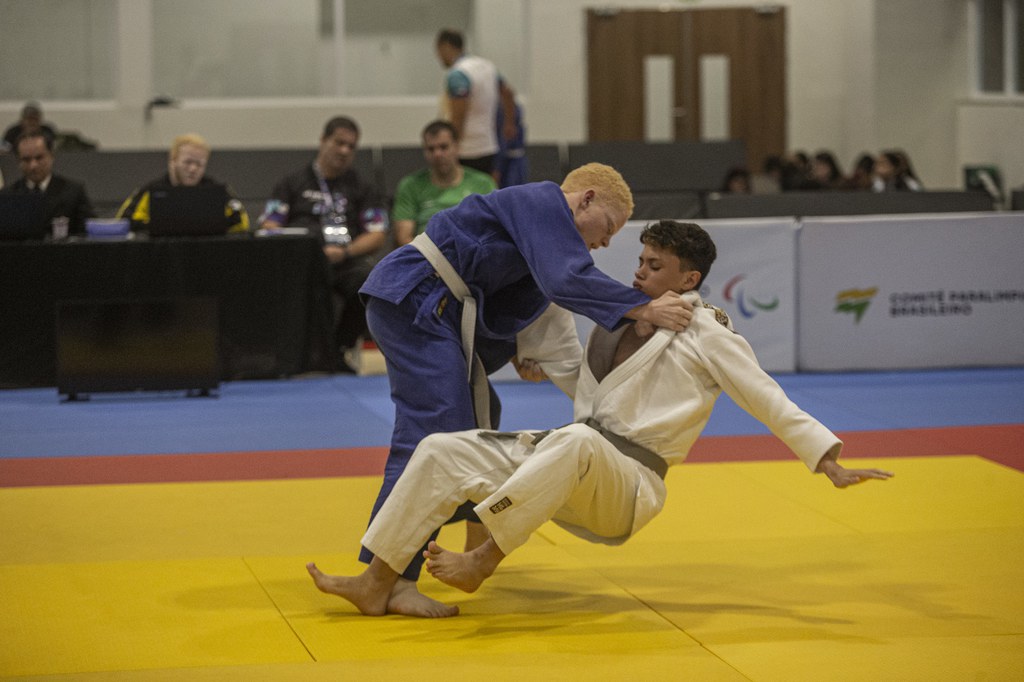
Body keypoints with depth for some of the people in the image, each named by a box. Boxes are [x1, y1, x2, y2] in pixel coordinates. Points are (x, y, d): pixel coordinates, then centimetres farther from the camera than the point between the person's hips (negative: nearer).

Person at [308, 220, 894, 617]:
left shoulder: (707, 334, -3)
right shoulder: (620, 321, 18)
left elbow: (770, 401, -8)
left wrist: (831, 463, -15)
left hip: (626, 488, -7)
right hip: (558, 462, 7)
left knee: (576, 443, -42)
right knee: (442, 451, -7)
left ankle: (482, 562, -35)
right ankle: (378, 586, -8)